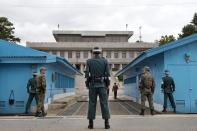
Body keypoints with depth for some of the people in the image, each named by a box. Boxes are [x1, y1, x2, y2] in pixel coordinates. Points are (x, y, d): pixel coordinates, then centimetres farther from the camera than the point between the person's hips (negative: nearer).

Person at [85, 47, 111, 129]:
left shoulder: (89, 61, 2)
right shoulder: (105, 61, 3)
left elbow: (87, 74, -3)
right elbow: (107, 74, -1)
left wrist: (87, 84, 6)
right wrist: (107, 84, 7)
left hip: (92, 85, 0)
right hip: (102, 85, 0)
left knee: (92, 103, 3)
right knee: (104, 103, 1)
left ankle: (91, 123, 2)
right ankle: (106, 123, -1)